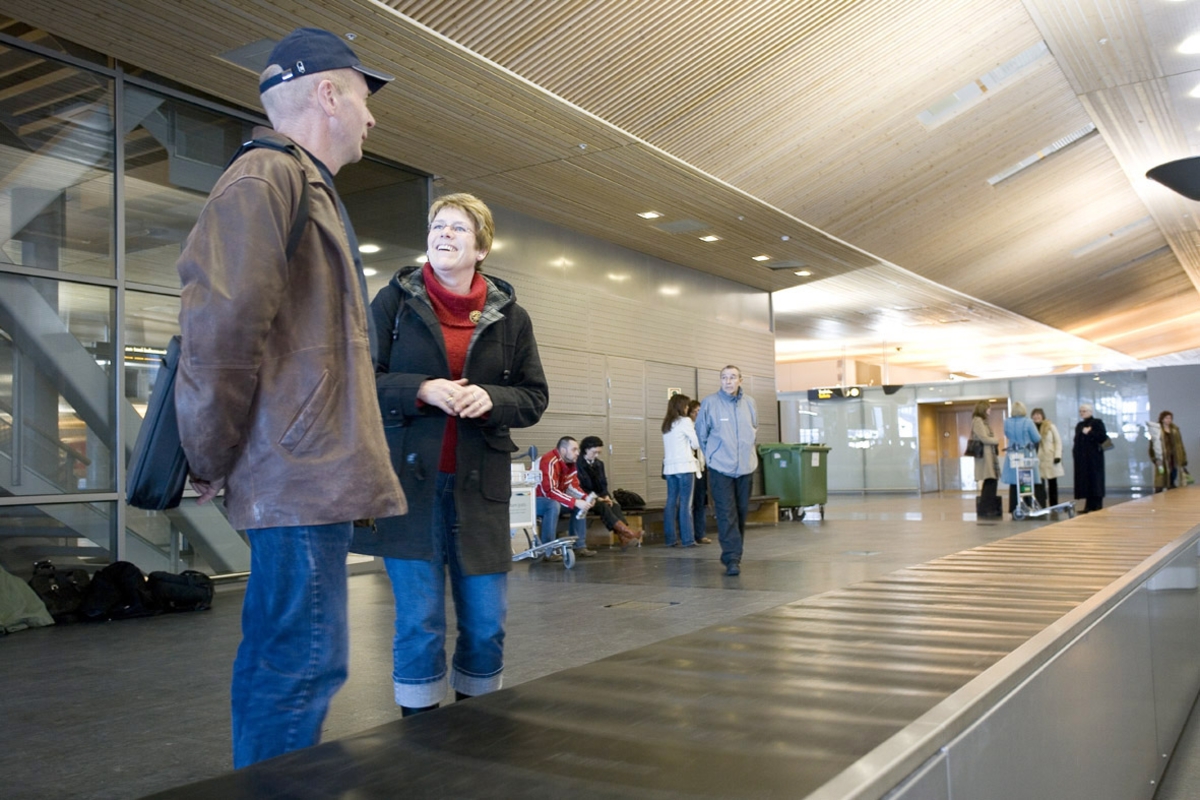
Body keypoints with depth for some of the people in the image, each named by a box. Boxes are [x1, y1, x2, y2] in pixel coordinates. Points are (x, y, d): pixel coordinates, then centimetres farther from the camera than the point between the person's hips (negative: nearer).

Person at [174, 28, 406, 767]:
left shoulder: (307, 187, 23)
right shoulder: (267, 177, -9)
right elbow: (221, 320, -22)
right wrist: (213, 462, -13)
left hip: (309, 477, 10)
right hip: (303, 480, -10)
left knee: (278, 661, 18)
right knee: (304, 665, -5)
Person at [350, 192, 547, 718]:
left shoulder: (510, 316, 9)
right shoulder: (394, 301, 4)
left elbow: (534, 397, 10)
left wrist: (491, 398, -11)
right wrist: (421, 391, -15)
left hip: (479, 484, 2)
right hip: (410, 480, -2)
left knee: (486, 623, 7)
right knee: (419, 622, 1)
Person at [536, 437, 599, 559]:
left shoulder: (569, 462, 2)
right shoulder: (550, 462, -28)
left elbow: (572, 486, 4)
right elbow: (549, 491, -35)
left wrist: (586, 497, -16)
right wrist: (575, 502, -36)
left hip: (551, 499, 10)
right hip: (532, 500, -9)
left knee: (582, 504, 0)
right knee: (554, 505, -38)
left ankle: (580, 546, 2)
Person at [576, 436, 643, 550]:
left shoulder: (599, 464, 15)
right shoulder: (577, 464, -8)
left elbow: (603, 484, 15)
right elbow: (578, 487, -12)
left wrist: (606, 496, -6)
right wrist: (595, 498, -18)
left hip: (599, 497, 6)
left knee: (615, 505, -24)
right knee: (603, 506, -33)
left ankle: (624, 538, -41)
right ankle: (627, 532, -44)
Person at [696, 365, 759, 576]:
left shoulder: (750, 403, 4)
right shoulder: (709, 403, -8)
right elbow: (701, 434, 3)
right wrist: (712, 455, 6)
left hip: (746, 467, 4)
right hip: (720, 468, -4)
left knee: (741, 513, 11)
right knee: (726, 515, -10)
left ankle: (733, 554, 24)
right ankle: (732, 558, -8)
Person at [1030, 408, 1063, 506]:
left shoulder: (1051, 426, 3)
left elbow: (1058, 441, 1)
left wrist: (1058, 455, -9)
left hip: (1050, 459, -1)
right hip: (1038, 460, 1)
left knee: (1052, 483, 6)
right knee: (1040, 485, -3)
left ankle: (1054, 507, 13)